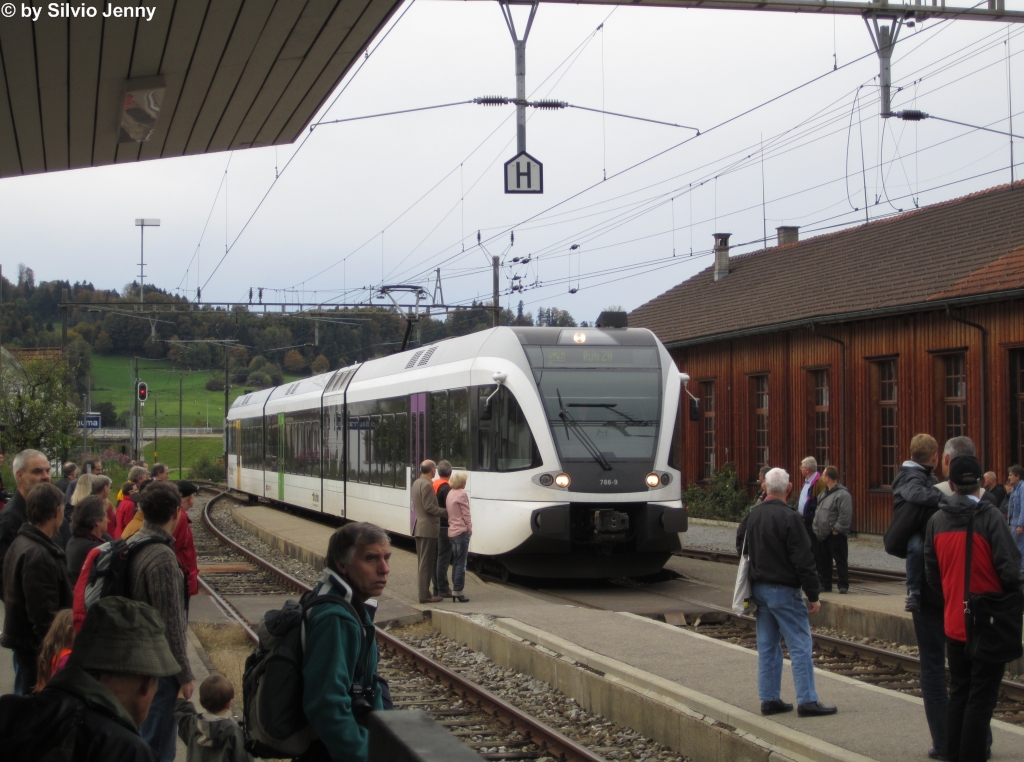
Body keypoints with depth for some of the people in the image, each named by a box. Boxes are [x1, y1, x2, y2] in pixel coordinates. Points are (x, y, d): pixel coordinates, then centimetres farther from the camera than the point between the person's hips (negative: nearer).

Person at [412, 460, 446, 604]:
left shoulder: (416, 483, 12)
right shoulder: (427, 485, -18)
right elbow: (429, 507, -22)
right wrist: (445, 511, -12)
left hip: (419, 527, 10)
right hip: (428, 528, -10)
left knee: (422, 561, 15)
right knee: (427, 562, -5)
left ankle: (423, 591, 20)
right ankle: (425, 595, -3)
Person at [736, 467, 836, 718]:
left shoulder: (751, 515, 6)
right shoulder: (788, 518, -16)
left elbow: (740, 547, 18)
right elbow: (804, 561, -15)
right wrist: (813, 595, -10)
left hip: (759, 589, 7)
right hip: (783, 591, -7)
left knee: (767, 646, 12)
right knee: (800, 646, -2)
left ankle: (769, 699, 15)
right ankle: (807, 701, -3)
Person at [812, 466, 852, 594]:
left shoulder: (842, 494, -15)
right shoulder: (824, 493, 15)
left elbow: (845, 515, -21)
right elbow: (817, 511, 23)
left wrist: (837, 529, -18)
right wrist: (816, 528, 15)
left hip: (836, 535, -9)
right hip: (823, 535, 9)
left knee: (841, 561, -2)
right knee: (823, 561, 13)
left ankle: (843, 586, 3)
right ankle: (825, 585, 21)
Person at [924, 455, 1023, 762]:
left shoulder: (936, 521, 0)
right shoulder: (990, 517, -16)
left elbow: (931, 574, 6)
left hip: (953, 624, 5)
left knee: (958, 694, 16)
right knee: (981, 699, 1)